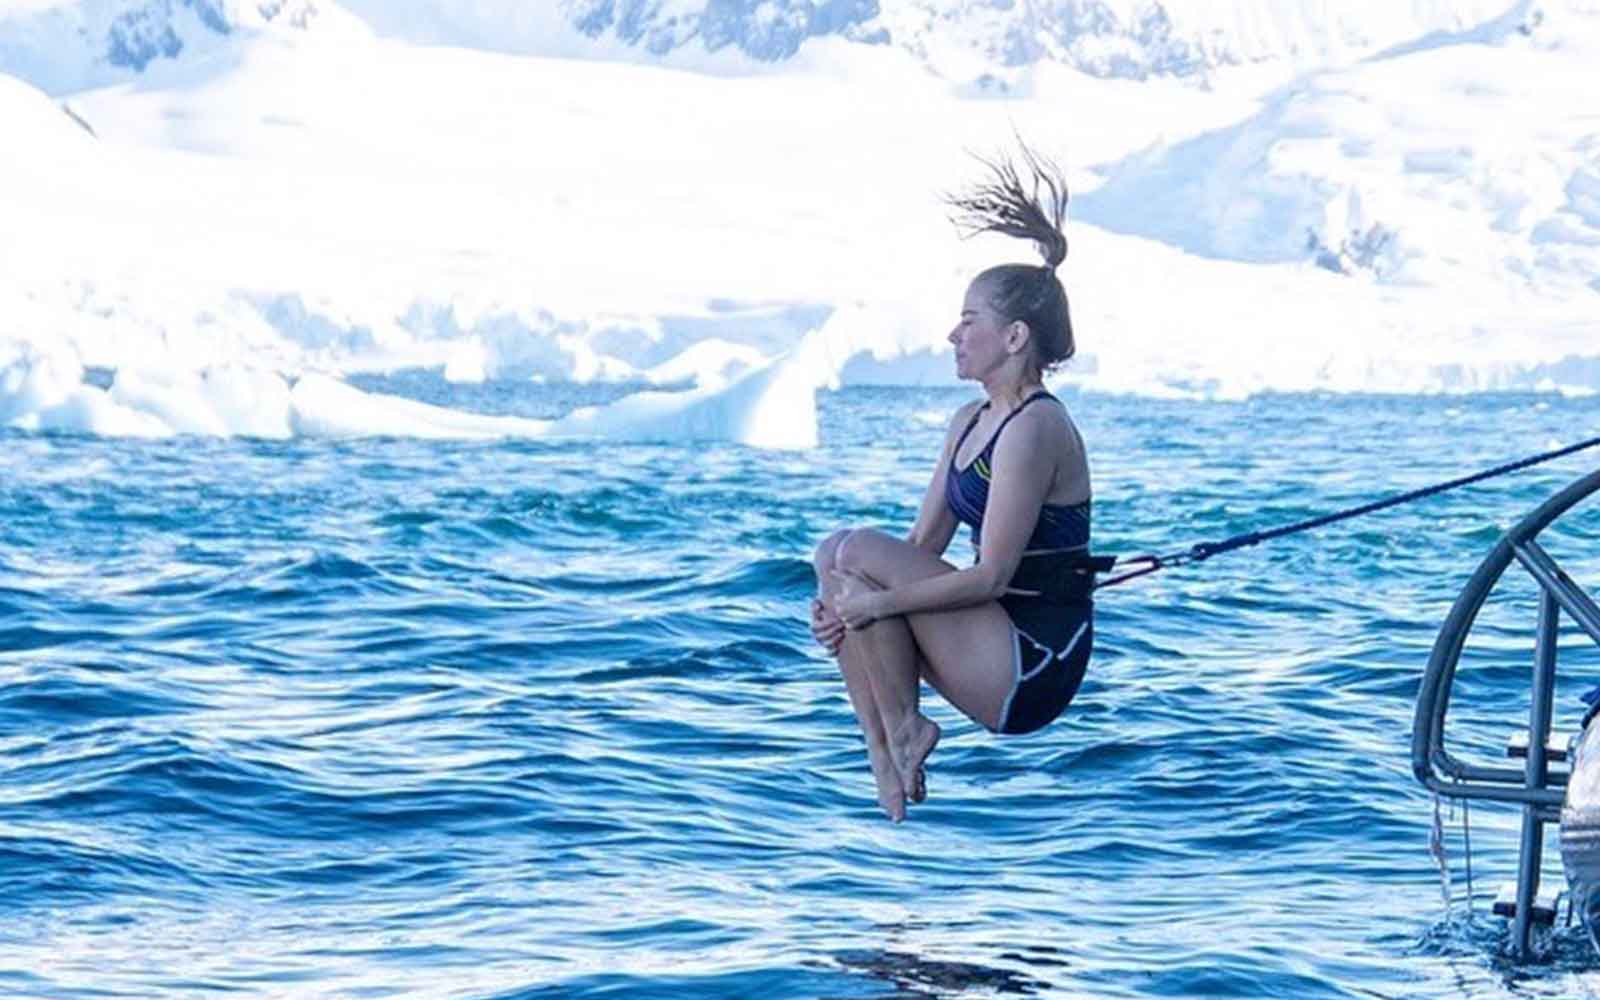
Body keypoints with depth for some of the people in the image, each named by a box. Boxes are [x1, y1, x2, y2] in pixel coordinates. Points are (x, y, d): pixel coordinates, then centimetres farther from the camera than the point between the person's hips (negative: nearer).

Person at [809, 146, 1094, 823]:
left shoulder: (1035, 429, -16)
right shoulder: (970, 422, 13)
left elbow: (989, 576, -22)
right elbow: (923, 548, 11)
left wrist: (873, 599, -19)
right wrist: (845, 598, -6)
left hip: (1033, 673, -10)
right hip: (997, 653, 10)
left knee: (856, 551, -17)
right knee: (840, 571, -2)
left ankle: (904, 727, -5)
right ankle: (885, 763, -7)